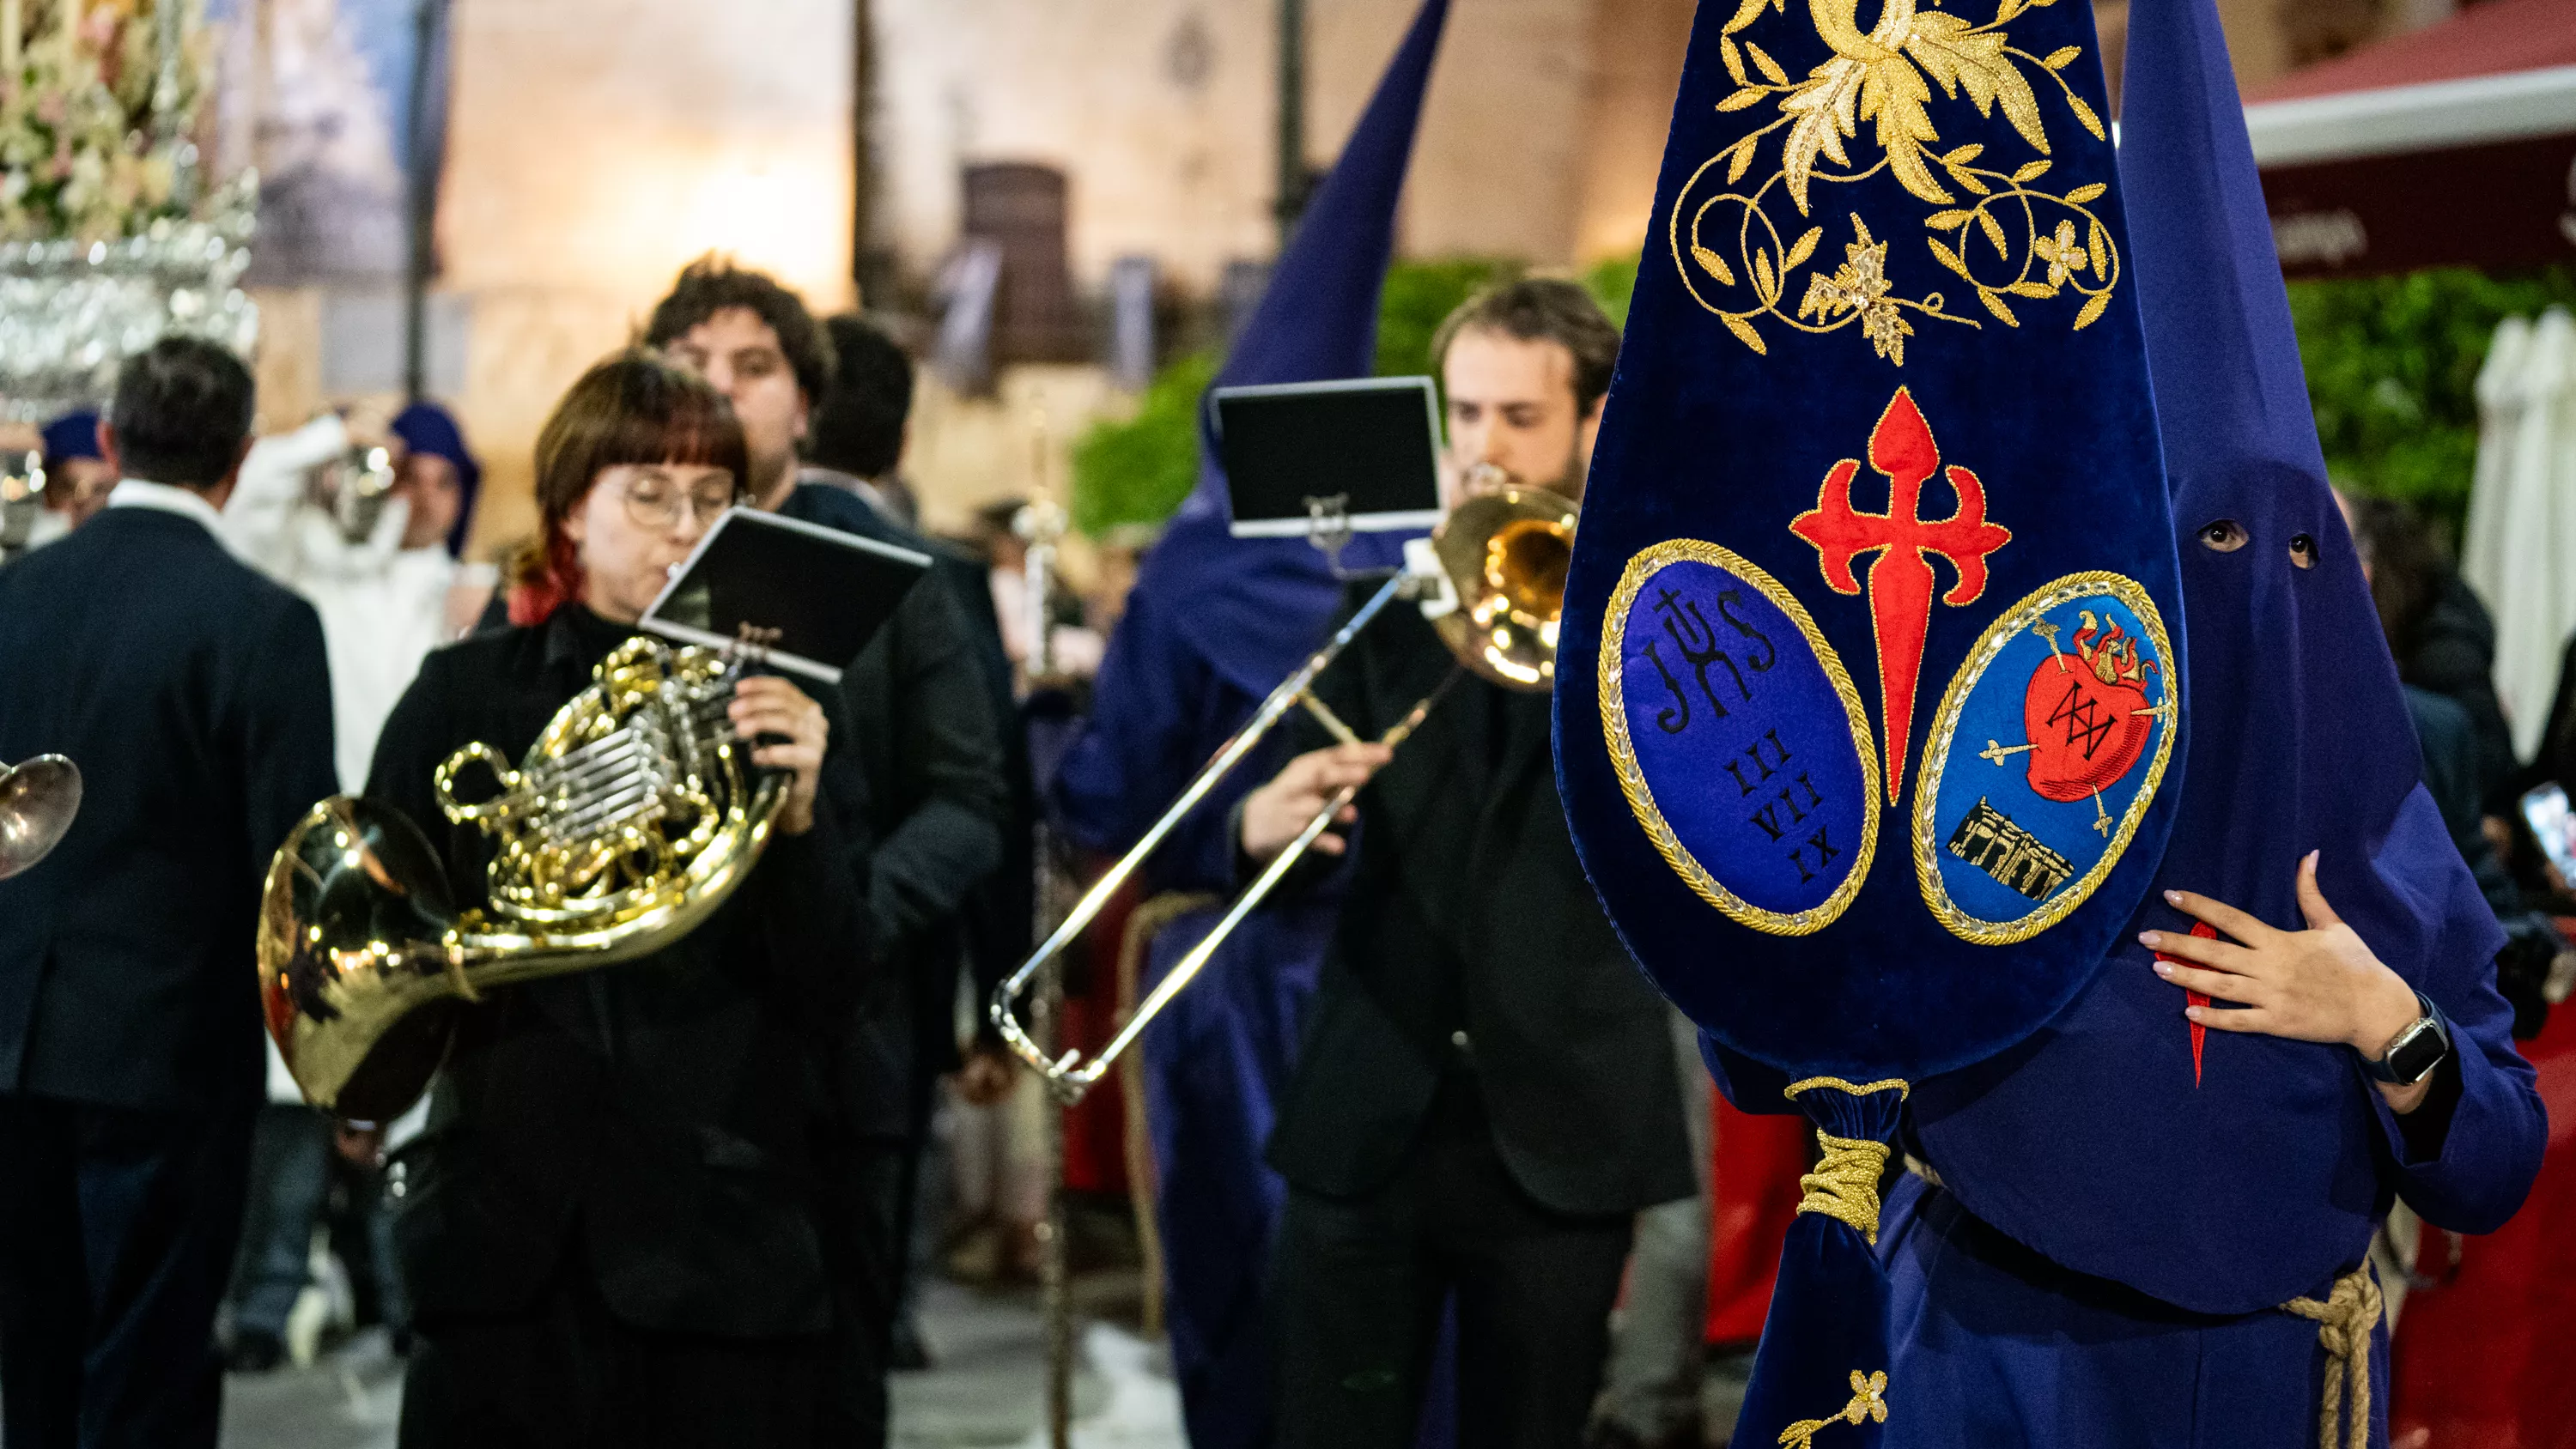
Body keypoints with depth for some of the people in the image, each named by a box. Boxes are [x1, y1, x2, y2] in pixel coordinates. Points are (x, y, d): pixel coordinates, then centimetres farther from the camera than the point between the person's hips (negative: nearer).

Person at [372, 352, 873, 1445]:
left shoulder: (779, 712, 7)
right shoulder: (470, 693, 8)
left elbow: (830, 990, 0)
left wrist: (800, 814, -16)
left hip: (727, 1246, 0)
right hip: (507, 1236, 0)